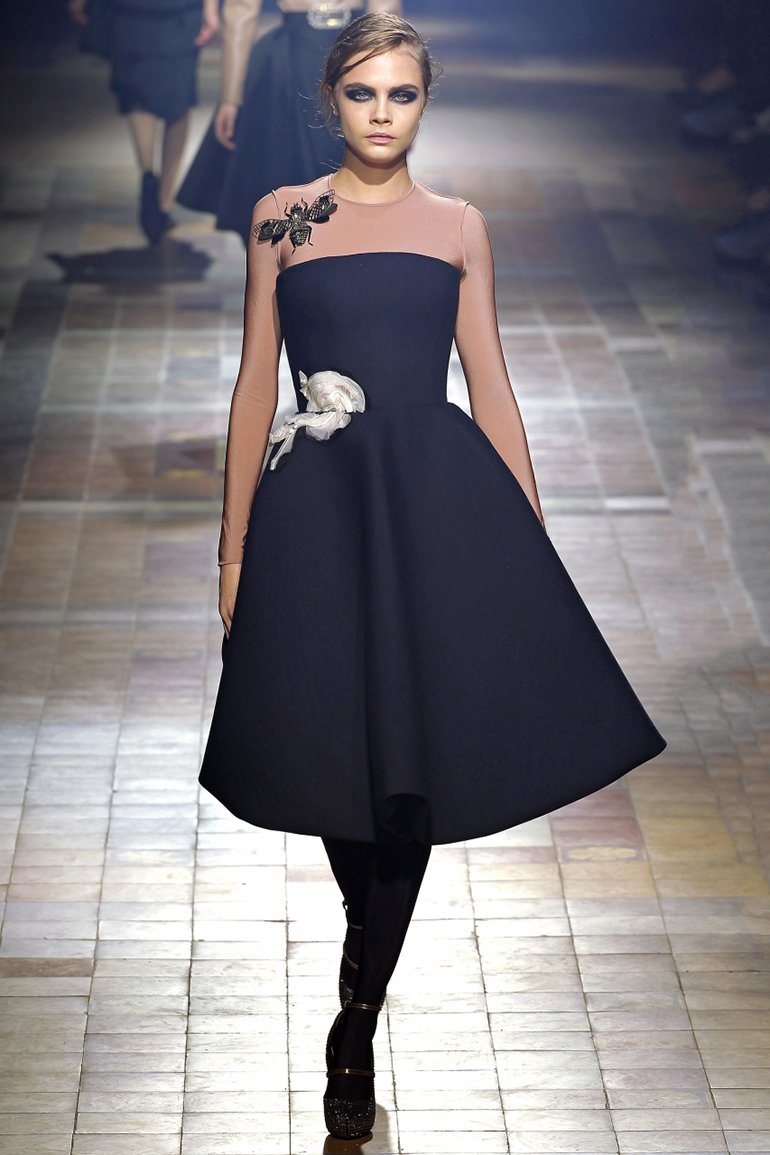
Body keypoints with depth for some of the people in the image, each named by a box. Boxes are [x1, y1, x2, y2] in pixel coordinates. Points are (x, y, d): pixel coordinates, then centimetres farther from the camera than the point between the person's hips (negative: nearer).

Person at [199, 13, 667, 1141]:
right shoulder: (283, 219, 6)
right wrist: (236, 548, 3)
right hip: (319, 501, 0)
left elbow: (491, 384, 9)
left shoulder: (459, 226, 8)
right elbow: (256, 383, 6)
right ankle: (370, 929, 34)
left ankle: (358, 1018, 6)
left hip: (441, 496, 0)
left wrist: (532, 538, 5)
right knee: (336, 743, 5)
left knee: (415, 758, -4)